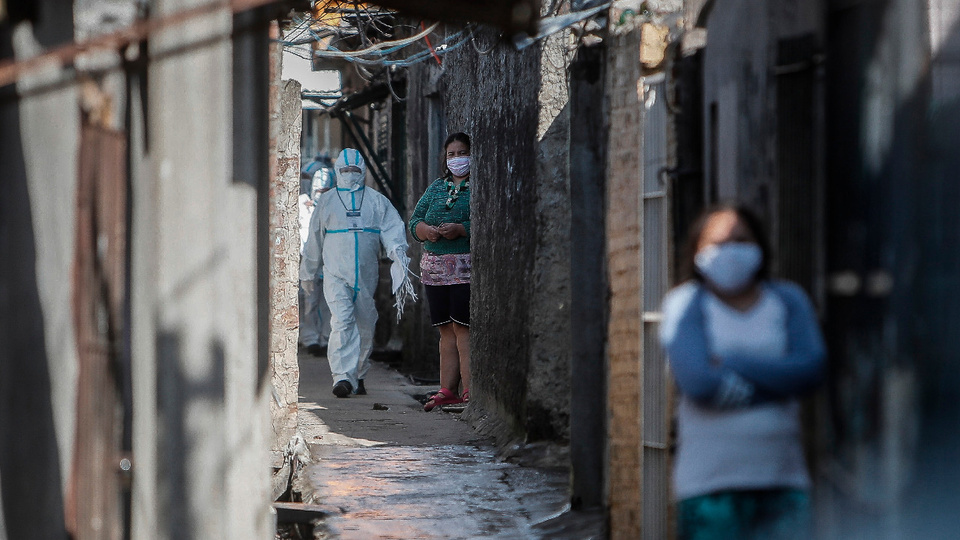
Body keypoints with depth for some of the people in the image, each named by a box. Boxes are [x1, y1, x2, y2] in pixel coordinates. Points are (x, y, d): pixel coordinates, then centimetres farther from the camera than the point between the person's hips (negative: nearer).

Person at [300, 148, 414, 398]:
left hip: (367, 272, 2)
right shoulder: (326, 201, 12)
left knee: (365, 326, 7)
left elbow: (392, 228, 2)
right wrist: (307, 272, 24)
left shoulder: (376, 200, 11)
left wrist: (397, 250, -18)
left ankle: (358, 374, 23)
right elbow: (315, 239, 19)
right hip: (336, 272, -2)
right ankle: (342, 376, -25)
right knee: (342, 321, -17)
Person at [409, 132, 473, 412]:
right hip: (435, 267, 6)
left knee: (463, 328, -12)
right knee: (446, 330, 6)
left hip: (467, 265, -6)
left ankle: (469, 392, -12)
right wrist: (427, 230, -7)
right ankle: (447, 391, 8)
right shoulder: (436, 187, 19)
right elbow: (415, 221, 15)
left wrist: (462, 229, -21)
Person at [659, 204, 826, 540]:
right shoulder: (687, 304, 2)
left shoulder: (788, 300, 10)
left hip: (783, 481, 3)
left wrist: (732, 364, -9)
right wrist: (776, 379, -5)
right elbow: (697, 380, -14)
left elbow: (811, 370, -6)